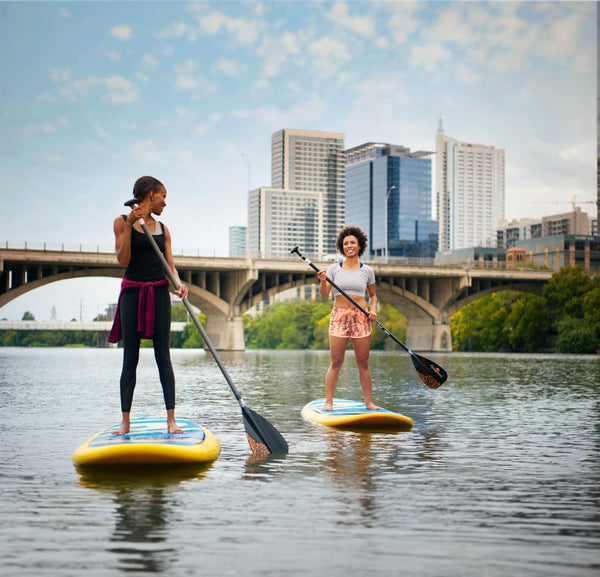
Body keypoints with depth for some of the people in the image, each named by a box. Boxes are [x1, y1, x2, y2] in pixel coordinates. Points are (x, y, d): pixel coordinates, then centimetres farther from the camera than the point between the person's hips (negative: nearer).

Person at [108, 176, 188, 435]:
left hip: (159, 292, 3)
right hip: (132, 291, -3)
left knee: (163, 355, -1)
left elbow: (170, 263, 6)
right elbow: (123, 261, -8)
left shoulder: (162, 229, 12)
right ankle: (125, 421, 5)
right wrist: (129, 226, -16)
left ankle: (171, 419, -1)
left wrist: (179, 283, -14)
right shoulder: (122, 221, 0)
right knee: (130, 358, -1)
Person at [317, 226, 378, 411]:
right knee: (336, 362, -2)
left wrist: (373, 310, 0)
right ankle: (328, 401, 3)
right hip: (339, 316, -1)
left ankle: (369, 401, 11)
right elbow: (324, 295, -1)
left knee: (363, 363, 4)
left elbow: (373, 295, 18)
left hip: (361, 318, 1)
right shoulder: (333, 269, 3)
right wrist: (323, 282, -19)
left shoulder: (367, 271, 7)